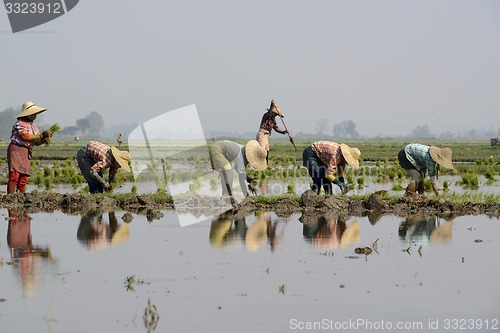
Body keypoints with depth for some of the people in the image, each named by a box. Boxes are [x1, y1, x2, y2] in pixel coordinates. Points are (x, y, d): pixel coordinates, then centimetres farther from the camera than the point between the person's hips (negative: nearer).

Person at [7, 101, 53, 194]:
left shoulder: (34, 126, 15)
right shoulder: (20, 123, -9)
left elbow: (37, 142, 12)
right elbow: (25, 136, -23)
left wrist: (44, 139, -10)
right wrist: (42, 135, -22)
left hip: (26, 153, 8)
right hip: (16, 150, -8)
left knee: (24, 178, 1)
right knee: (14, 175, -17)